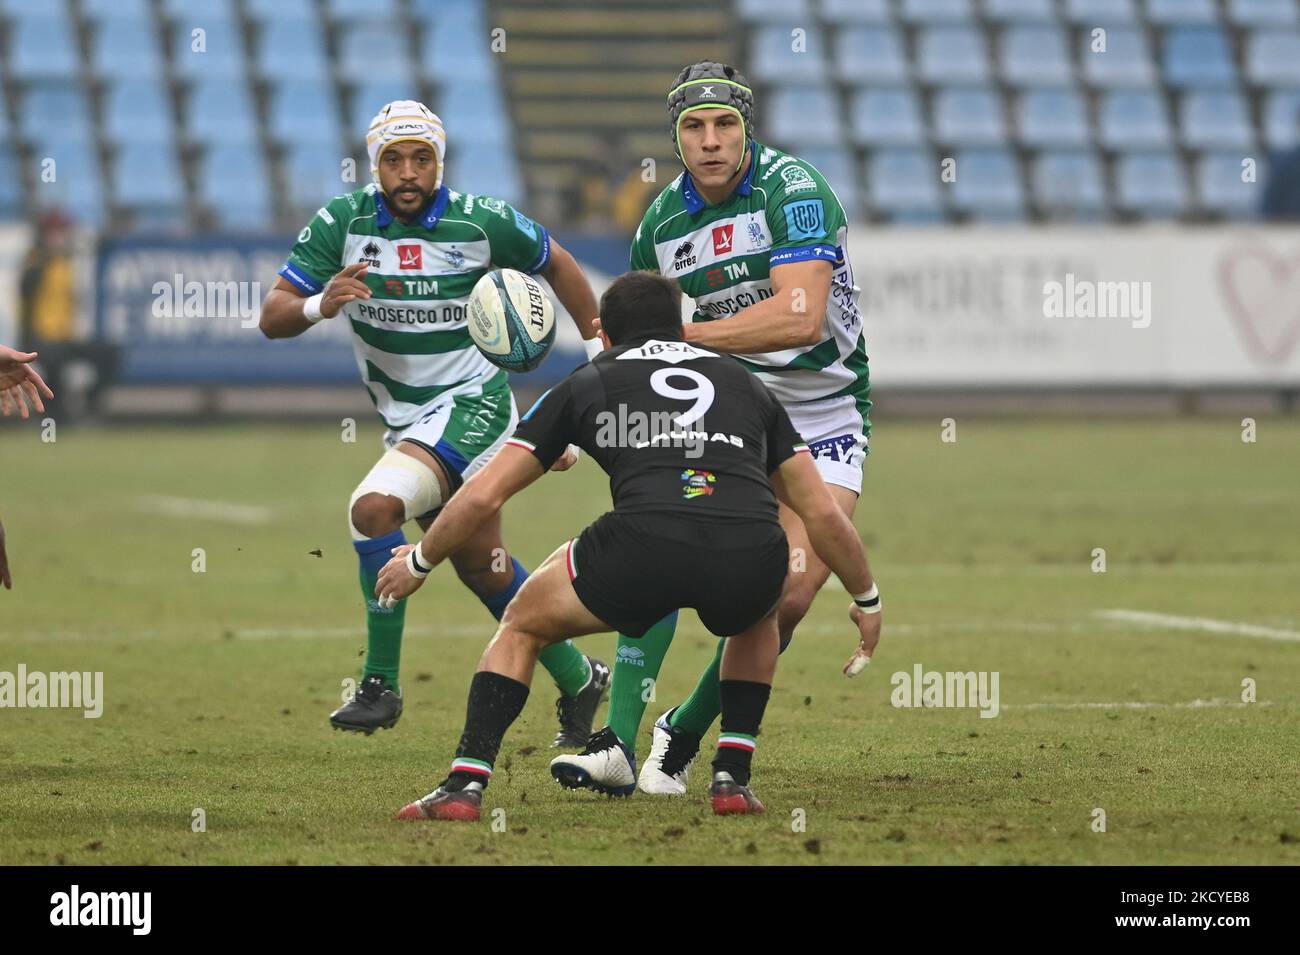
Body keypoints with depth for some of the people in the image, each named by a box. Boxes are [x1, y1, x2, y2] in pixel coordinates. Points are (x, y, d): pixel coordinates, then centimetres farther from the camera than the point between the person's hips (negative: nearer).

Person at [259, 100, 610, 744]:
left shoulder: (483, 223, -12)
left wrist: (600, 349, 9)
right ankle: (577, 679, 35)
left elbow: (554, 262, 8)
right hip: (405, 419, 5)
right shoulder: (342, 223, -7)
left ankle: (381, 684, -19)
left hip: (471, 405, -5)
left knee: (373, 508, -27)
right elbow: (272, 318, -9)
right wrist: (320, 305, -31)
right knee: (485, 571, 14)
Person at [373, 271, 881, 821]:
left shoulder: (586, 382, 27)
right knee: (757, 618, 40)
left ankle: (464, 784, 12)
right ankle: (732, 777, 26)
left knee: (522, 626, 26)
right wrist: (867, 599, 46)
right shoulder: (745, 384, 32)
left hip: (642, 547, -2)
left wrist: (419, 564, 43)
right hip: (751, 558, 2)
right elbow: (823, 514, 30)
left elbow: (482, 497, 26)